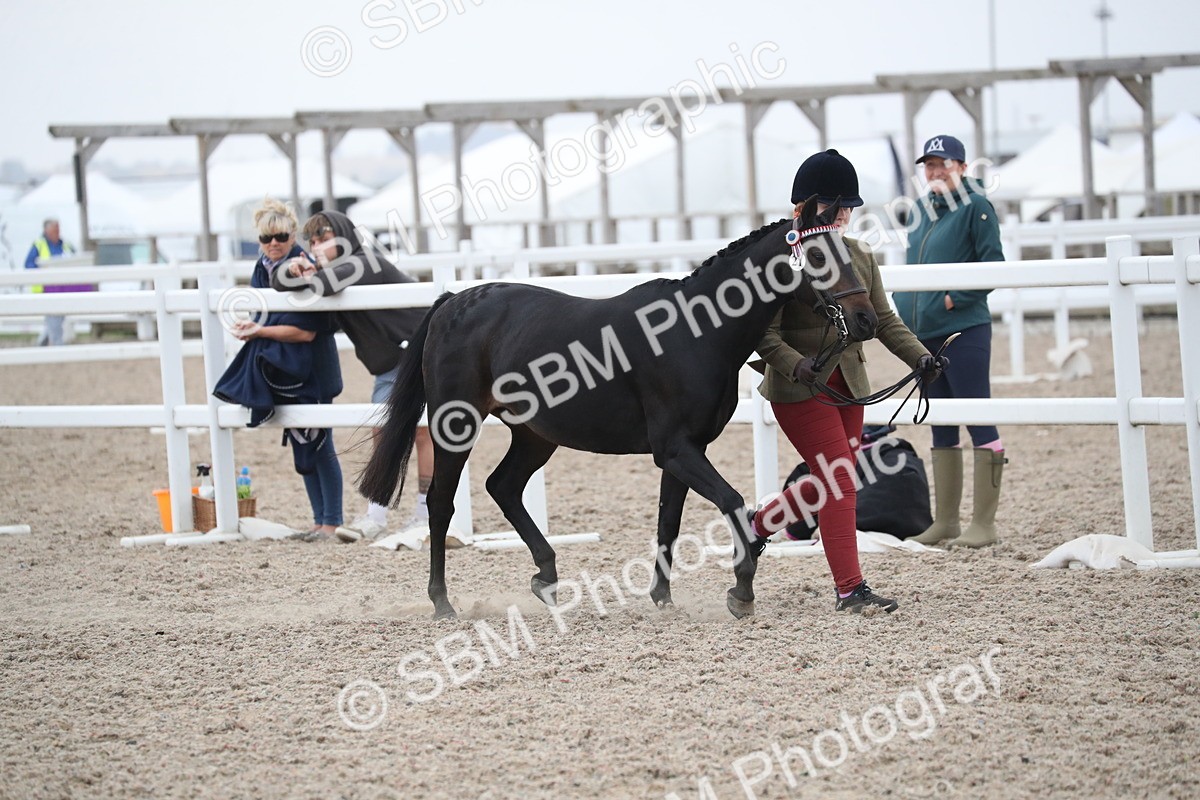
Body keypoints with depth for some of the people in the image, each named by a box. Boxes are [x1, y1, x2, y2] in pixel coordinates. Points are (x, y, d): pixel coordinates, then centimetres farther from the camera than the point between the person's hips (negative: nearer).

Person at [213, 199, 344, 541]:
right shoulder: (262, 271, 7)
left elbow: (306, 331, -21)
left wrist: (261, 332, -21)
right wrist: (251, 326, -3)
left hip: (310, 371, -8)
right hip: (279, 372, 8)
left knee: (319, 446, -3)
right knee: (302, 448, 13)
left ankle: (332, 522, 3)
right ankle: (319, 520, 20)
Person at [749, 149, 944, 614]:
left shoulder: (861, 258, 9)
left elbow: (884, 321, 11)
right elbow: (765, 334, -16)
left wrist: (919, 357, -4)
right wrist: (795, 365, -34)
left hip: (848, 382, 8)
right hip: (800, 386, -7)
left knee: (830, 482, 15)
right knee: (840, 479, -11)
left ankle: (758, 525, 38)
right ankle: (850, 589, -8)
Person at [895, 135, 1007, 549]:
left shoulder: (976, 207, -6)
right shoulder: (921, 210, 14)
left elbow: (993, 266, -12)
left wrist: (954, 298, -17)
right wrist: (905, 307, 7)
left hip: (964, 330, -8)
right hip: (925, 333, 8)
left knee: (978, 422, -5)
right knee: (941, 429, 12)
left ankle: (984, 524, -2)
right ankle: (945, 521, 18)